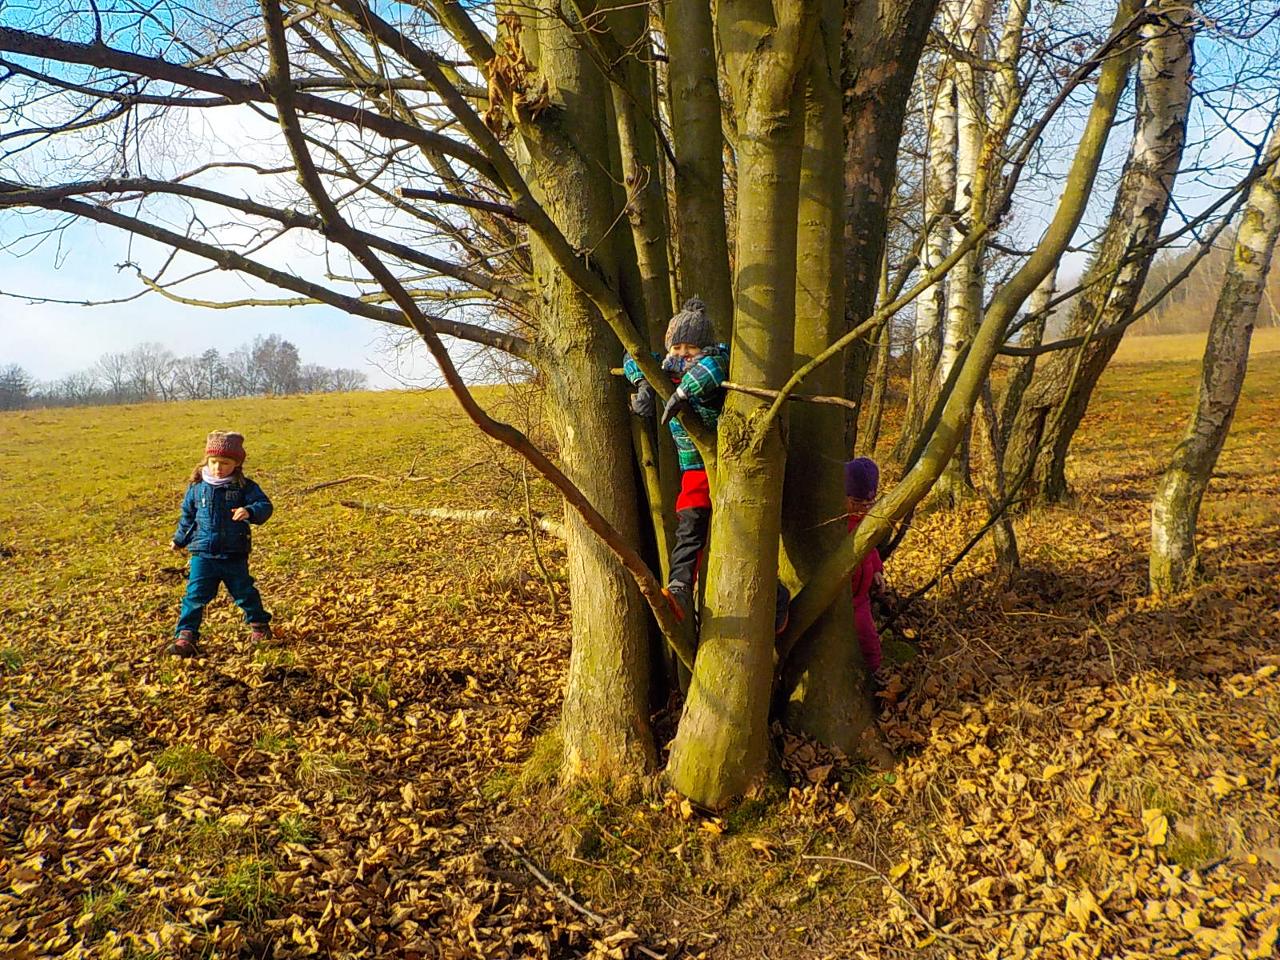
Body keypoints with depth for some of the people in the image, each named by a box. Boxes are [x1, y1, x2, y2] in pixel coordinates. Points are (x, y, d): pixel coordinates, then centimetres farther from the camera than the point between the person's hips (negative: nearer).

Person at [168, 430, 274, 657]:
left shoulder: (245, 487, -6)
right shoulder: (197, 487, 2)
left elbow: (264, 506, -16)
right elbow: (188, 516, 16)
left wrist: (250, 511, -36)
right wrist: (179, 540, 24)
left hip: (235, 556, -1)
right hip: (203, 555, 1)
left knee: (244, 593, 13)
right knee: (195, 596, -4)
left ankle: (259, 625, 34)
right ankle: (185, 636, 2)